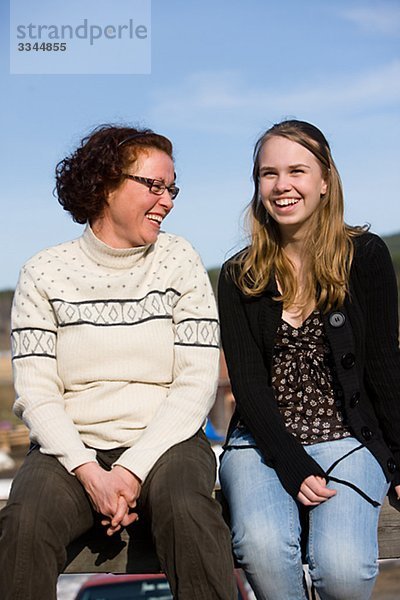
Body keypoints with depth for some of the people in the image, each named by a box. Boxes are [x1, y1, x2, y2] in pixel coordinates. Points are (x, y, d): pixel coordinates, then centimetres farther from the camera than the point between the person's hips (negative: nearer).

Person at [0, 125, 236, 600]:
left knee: (187, 511, -32)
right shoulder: (45, 272, 3)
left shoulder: (178, 261, 4)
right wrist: (89, 473, -18)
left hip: (164, 441, 0)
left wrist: (132, 470, -13)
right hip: (72, 447, 0)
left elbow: (196, 383, -3)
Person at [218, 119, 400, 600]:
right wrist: (292, 466, -15)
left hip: (347, 440, -1)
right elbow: (246, 384, -1)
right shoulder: (239, 277, 6)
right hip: (262, 442, 1)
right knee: (262, 547, -31)